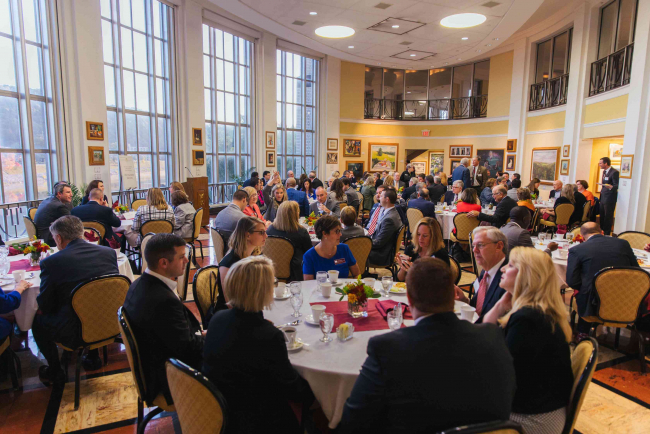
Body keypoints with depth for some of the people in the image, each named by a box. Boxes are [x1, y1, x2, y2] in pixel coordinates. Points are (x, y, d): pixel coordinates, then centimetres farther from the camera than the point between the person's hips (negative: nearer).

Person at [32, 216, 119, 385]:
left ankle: (55, 372, 32)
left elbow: (44, 306, -6)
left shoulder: (50, 263, -14)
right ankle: (93, 357, 41)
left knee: (38, 320, 23)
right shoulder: (109, 252, -4)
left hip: (75, 334, -4)